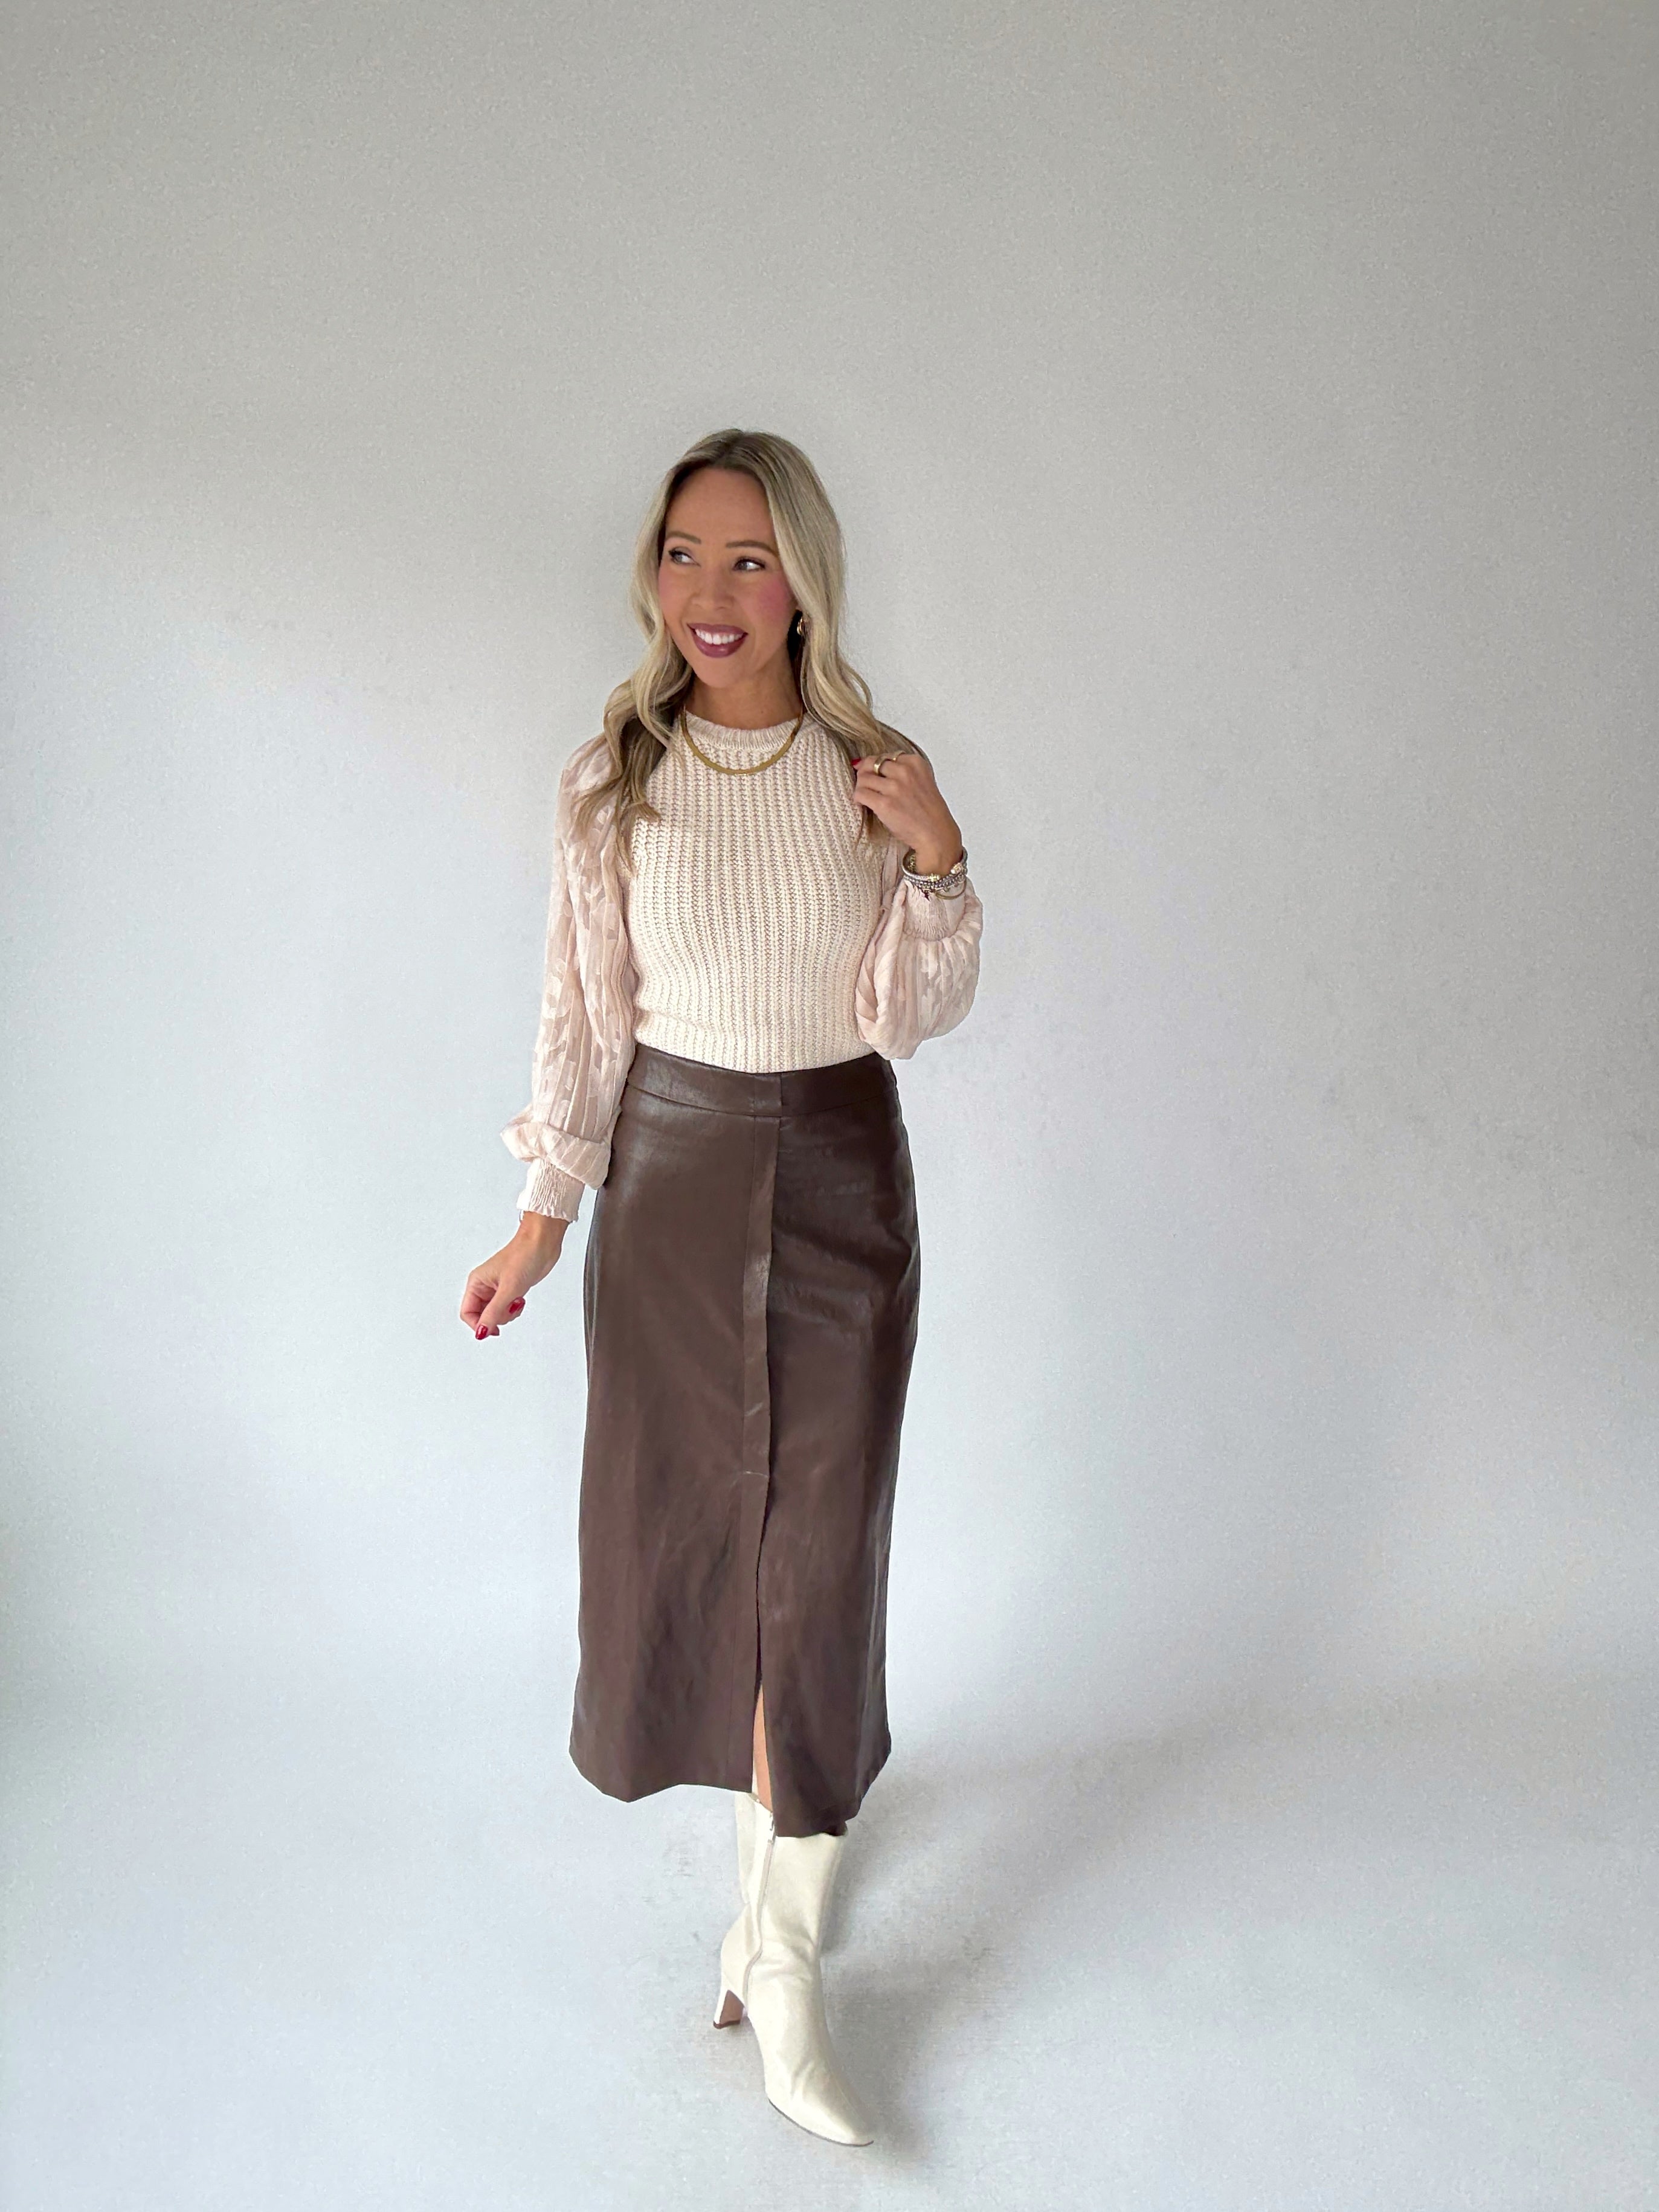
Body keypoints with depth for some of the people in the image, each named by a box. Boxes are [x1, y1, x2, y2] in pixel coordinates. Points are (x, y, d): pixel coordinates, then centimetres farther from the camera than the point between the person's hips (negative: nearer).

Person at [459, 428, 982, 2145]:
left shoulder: (872, 770, -3)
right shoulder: (611, 782, -2)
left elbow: (913, 1017, -3)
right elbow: (585, 1010, 2)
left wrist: (939, 854, -18)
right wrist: (542, 1217, 0)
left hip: (843, 1175, -1)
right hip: (671, 1174, 1)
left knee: (818, 1543, -1)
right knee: (681, 1511, 12)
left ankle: (779, 1956, 10)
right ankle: (783, 1780, 43)